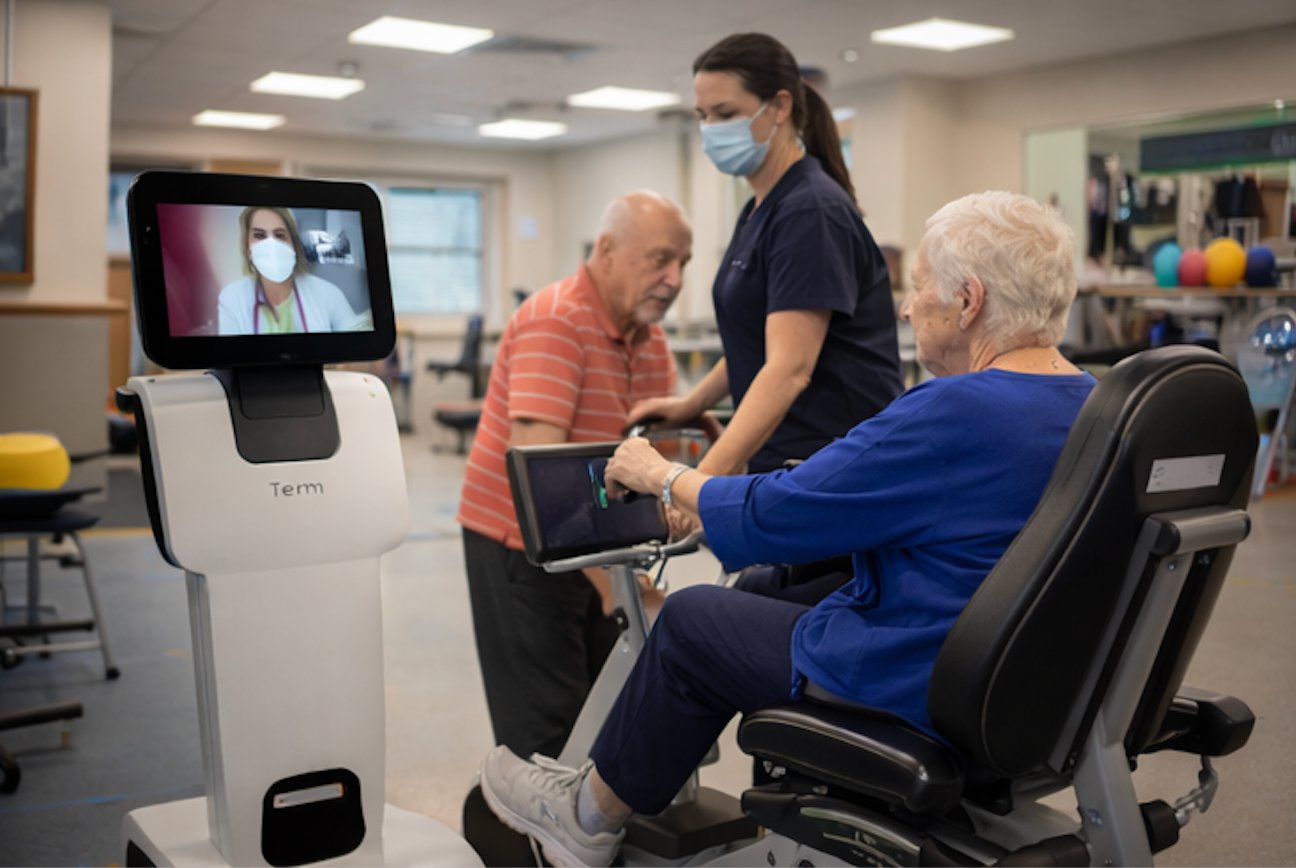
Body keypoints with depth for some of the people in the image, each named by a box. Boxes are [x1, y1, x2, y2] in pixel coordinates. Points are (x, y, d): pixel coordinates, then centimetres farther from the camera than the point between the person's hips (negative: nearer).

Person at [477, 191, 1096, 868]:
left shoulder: (954, 412, -25)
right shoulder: (1089, 404, 3)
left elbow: (766, 518, -19)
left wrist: (660, 475, -1)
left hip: (923, 697, -9)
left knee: (690, 621, 6)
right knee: (773, 593, 21)